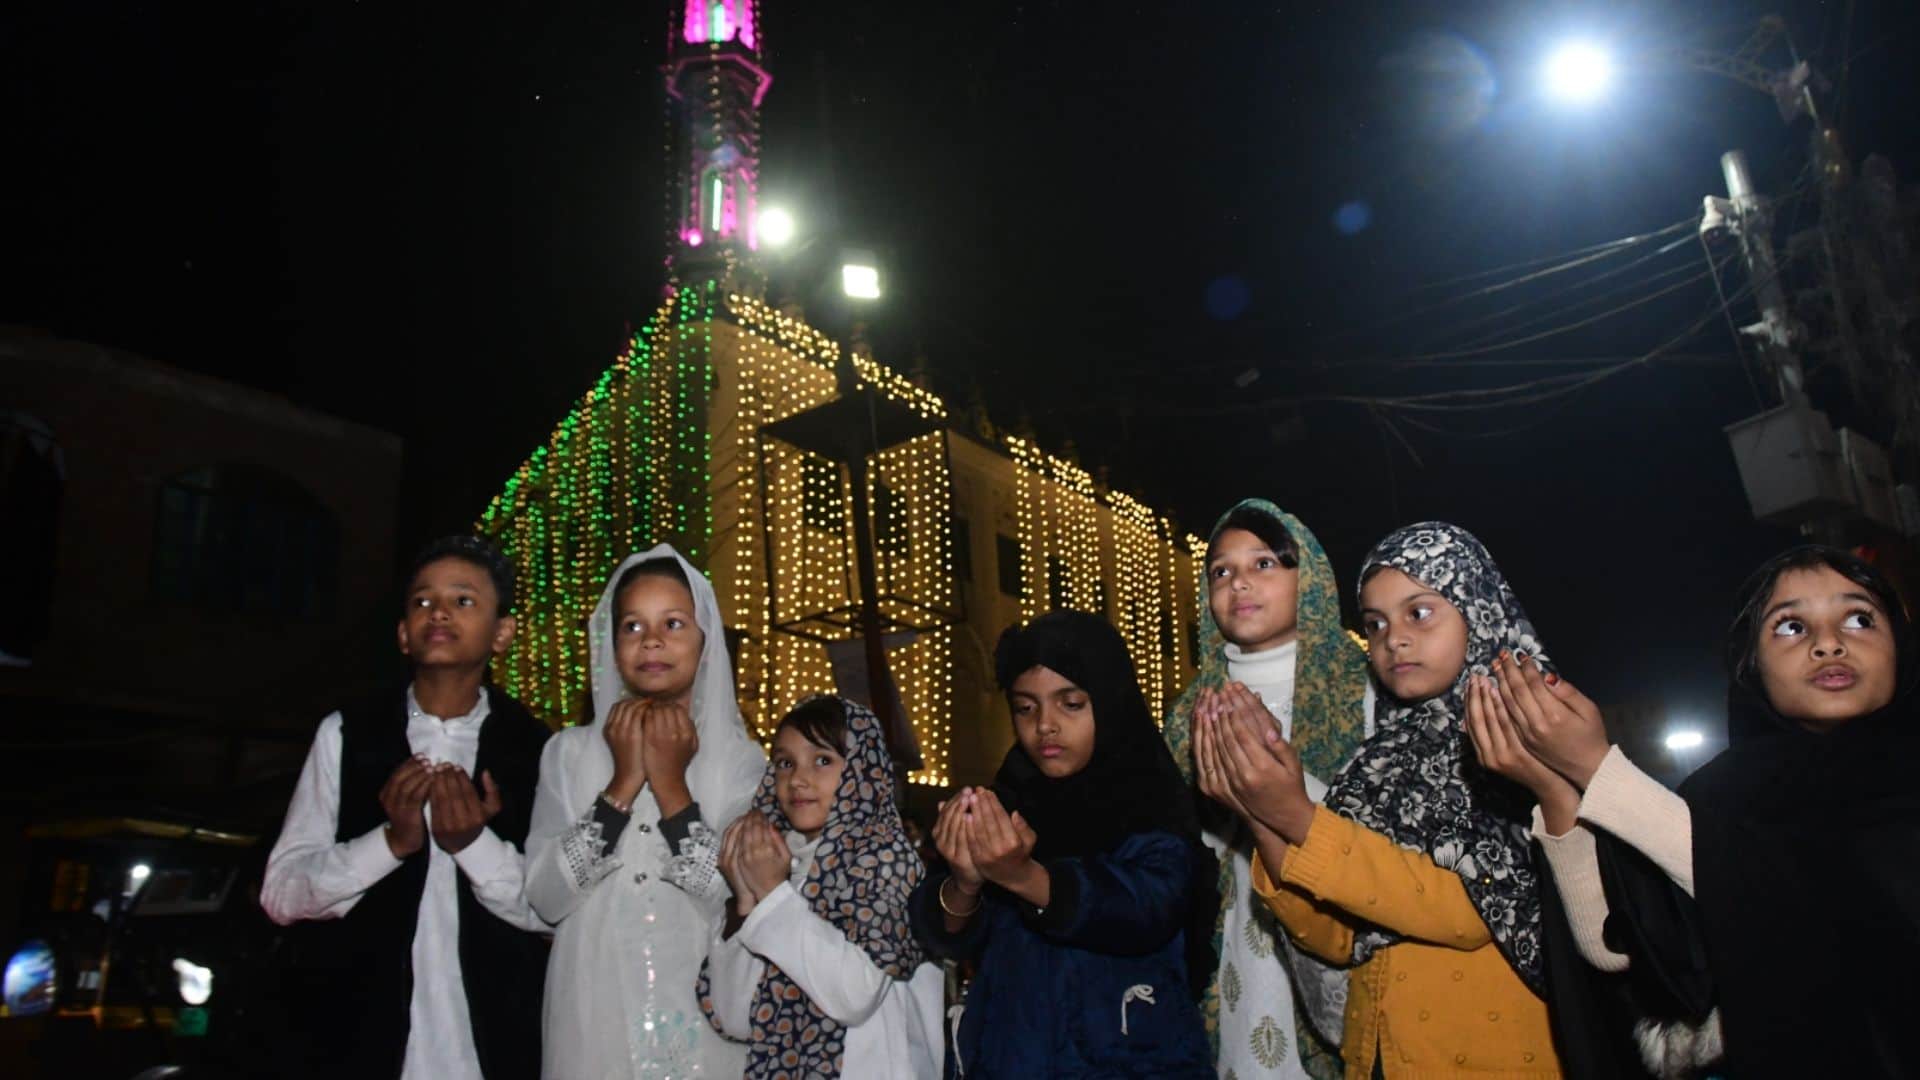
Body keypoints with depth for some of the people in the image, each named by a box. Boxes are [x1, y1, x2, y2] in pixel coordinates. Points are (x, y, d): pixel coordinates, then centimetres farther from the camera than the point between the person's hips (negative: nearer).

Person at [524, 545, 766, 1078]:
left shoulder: (742, 759, -3)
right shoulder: (569, 751, 0)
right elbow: (545, 897, -8)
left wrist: (672, 788, -17)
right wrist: (621, 787, -16)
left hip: (704, 1021, 0)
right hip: (593, 1018, 1)